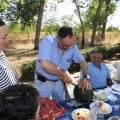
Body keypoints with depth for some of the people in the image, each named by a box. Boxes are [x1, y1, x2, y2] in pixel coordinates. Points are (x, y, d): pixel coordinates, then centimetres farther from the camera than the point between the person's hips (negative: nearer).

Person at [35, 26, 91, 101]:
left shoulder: (72, 45, -12)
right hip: (43, 82, -4)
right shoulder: (47, 41, -26)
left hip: (59, 82, 4)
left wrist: (85, 77, -14)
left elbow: (82, 61, 1)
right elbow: (45, 65, -37)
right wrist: (65, 73, -27)